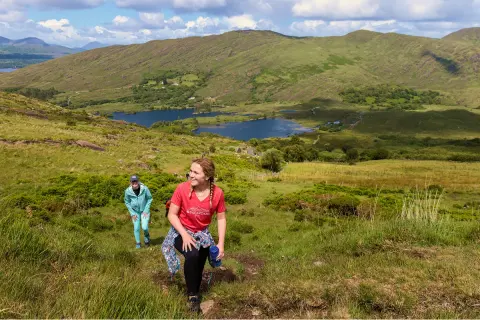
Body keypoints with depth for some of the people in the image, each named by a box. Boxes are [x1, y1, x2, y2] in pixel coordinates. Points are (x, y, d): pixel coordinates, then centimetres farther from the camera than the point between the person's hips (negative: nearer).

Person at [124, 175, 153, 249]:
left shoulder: (144, 188, -24)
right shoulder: (128, 191, -19)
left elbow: (150, 198, -8)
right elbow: (127, 202, -2)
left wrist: (146, 210, -10)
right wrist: (132, 213, -5)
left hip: (144, 210, -2)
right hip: (135, 211, 2)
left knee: (145, 227, -11)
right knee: (136, 228, 4)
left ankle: (146, 236, 22)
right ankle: (138, 243, 24)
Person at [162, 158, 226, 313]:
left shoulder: (217, 193, -18)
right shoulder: (182, 189, -24)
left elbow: (221, 218, -7)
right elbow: (172, 214, -16)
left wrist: (221, 243, -13)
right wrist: (185, 234, -26)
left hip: (202, 233, 3)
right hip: (181, 231, -3)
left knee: (199, 261, 7)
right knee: (192, 255, -29)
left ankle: (194, 292, 39)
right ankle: (192, 295, -7)